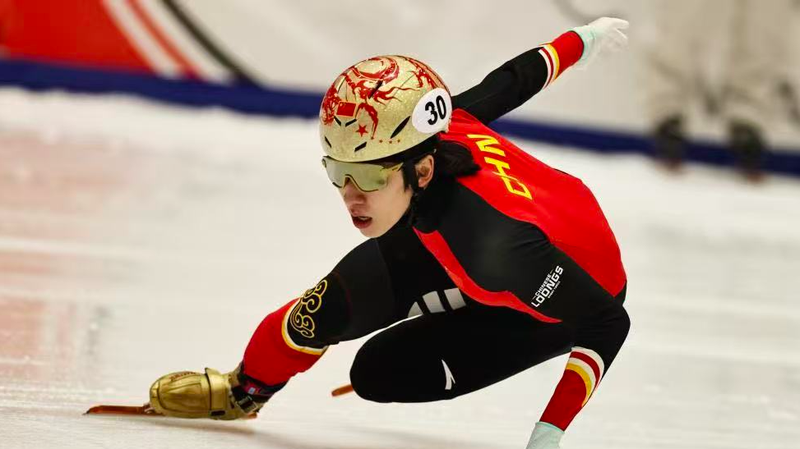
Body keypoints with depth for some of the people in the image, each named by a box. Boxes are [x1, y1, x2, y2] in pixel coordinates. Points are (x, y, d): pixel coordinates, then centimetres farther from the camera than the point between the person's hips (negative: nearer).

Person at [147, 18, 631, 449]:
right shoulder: (434, 127, -29)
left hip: (573, 287, -6)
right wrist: (579, 41, 11)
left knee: (380, 374, -19)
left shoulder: (496, 245, -46)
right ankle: (245, 389, 28)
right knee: (331, 308, 1)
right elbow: (506, 84, -9)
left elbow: (607, 321, -38)